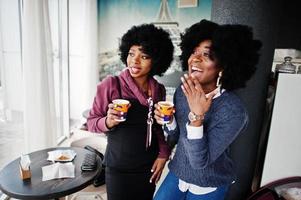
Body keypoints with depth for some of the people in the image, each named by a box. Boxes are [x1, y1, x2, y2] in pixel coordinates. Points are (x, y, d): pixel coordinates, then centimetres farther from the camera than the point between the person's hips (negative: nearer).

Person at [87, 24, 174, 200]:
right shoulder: (111, 84, -16)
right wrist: (108, 122, -28)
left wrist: (163, 154, -3)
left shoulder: (159, 90, -3)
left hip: (148, 168, 4)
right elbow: (91, 122, -8)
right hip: (119, 169, -3)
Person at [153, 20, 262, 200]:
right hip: (177, 173, 4)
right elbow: (177, 135, 1)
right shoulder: (183, 91, -12)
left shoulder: (233, 111, -28)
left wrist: (197, 115, -37)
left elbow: (200, 162, -27)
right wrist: (168, 120, -20)